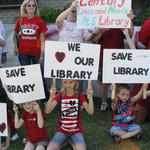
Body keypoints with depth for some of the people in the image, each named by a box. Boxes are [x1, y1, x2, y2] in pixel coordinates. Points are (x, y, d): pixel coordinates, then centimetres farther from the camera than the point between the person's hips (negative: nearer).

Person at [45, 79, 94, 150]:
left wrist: (90, 96, -29)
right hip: (61, 130, 1)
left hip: (76, 131, 0)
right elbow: (47, 111, -16)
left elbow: (90, 111, -14)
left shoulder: (80, 96, -3)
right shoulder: (59, 96, -3)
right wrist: (51, 97, -32)